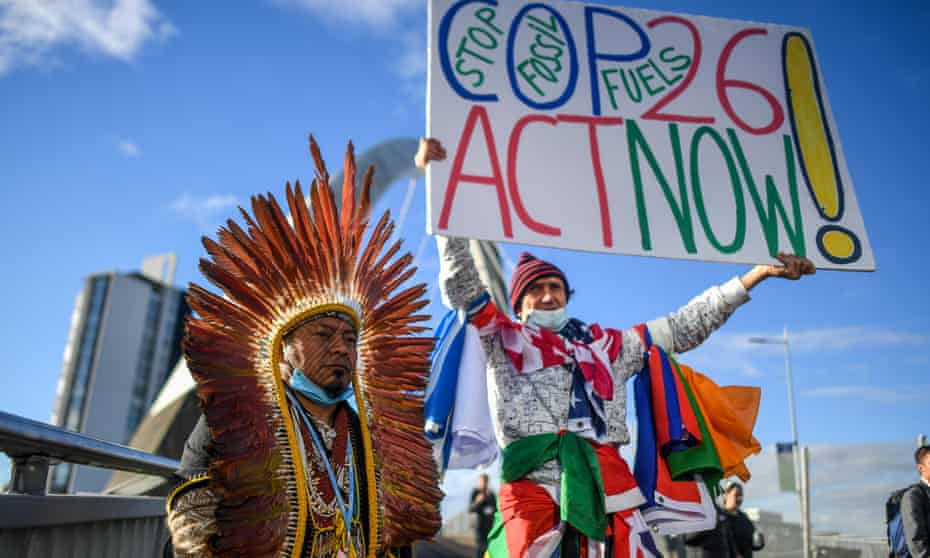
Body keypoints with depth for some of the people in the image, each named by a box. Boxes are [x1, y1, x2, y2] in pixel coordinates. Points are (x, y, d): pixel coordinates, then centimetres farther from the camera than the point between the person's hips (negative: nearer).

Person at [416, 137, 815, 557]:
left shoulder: (607, 345, 26)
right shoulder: (502, 337, 18)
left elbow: (683, 328, 28)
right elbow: (461, 285, 8)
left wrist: (754, 276, 26)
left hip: (606, 480, 3)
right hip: (533, 483, -3)